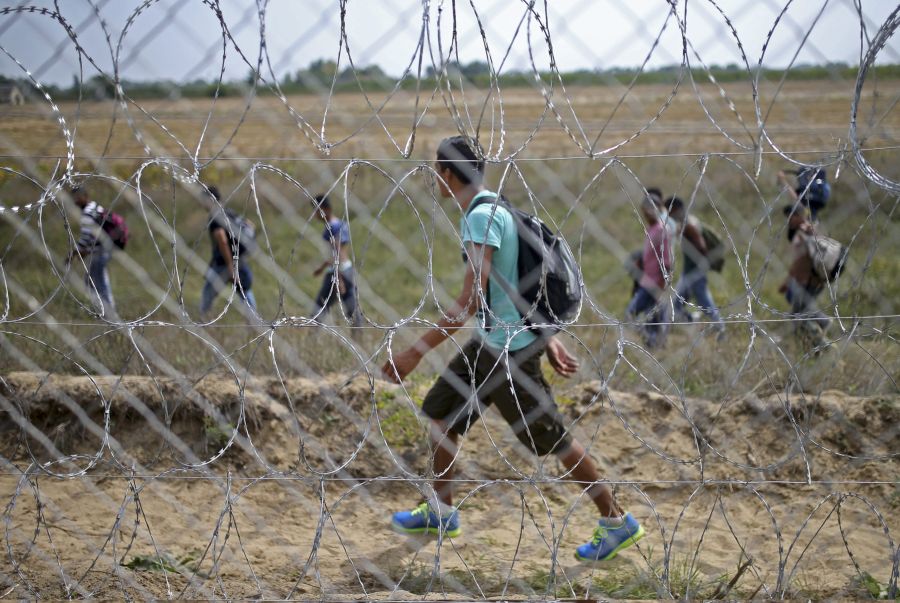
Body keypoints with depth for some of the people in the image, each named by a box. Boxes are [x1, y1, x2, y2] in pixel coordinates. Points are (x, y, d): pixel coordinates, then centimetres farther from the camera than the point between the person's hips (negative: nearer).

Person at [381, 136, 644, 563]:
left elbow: (470, 302, -27)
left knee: (550, 438, 0)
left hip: (510, 345, -10)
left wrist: (416, 352, -25)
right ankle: (440, 514, 27)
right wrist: (548, 339, 21)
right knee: (439, 412, 15)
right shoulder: (494, 209, 11)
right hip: (491, 341, 10)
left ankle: (616, 523, 13)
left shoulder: (481, 217, -21)